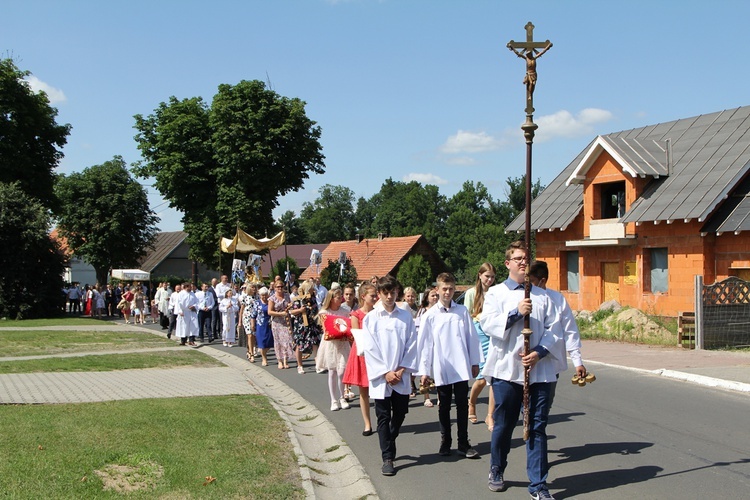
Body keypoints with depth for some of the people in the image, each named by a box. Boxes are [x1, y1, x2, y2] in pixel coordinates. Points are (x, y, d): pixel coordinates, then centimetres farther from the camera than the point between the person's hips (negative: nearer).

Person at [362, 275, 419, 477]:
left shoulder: (406, 317, 4)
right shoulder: (371, 318, -1)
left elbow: (411, 345, 2)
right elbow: (370, 349, -4)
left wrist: (402, 370, -7)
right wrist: (385, 373, -10)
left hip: (401, 377, 2)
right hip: (381, 377, -2)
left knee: (400, 414, 11)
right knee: (383, 418, 2)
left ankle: (389, 444, 35)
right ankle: (388, 458, 8)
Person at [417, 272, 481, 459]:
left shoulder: (462, 311, 2)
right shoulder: (430, 316, -2)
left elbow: (471, 337, 7)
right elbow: (424, 344, -1)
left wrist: (475, 362, 8)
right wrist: (424, 370, -2)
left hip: (462, 367, 1)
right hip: (441, 369, -1)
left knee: (462, 405, 6)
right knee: (444, 407, 11)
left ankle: (464, 444, 15)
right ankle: (445, 443, 22)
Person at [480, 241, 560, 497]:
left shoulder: (542, 295, 11)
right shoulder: (496, 293, 5)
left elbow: (552, 329, 5)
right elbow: (487, 324, -8)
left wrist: (539, 352, -10)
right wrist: (516, 313, -18)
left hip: (538, 369, 2)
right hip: (506, 369, -1)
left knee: (537, 427, 1)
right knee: (503, 425, 9)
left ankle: (538, 485, 7)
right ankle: (496, 471, 31)